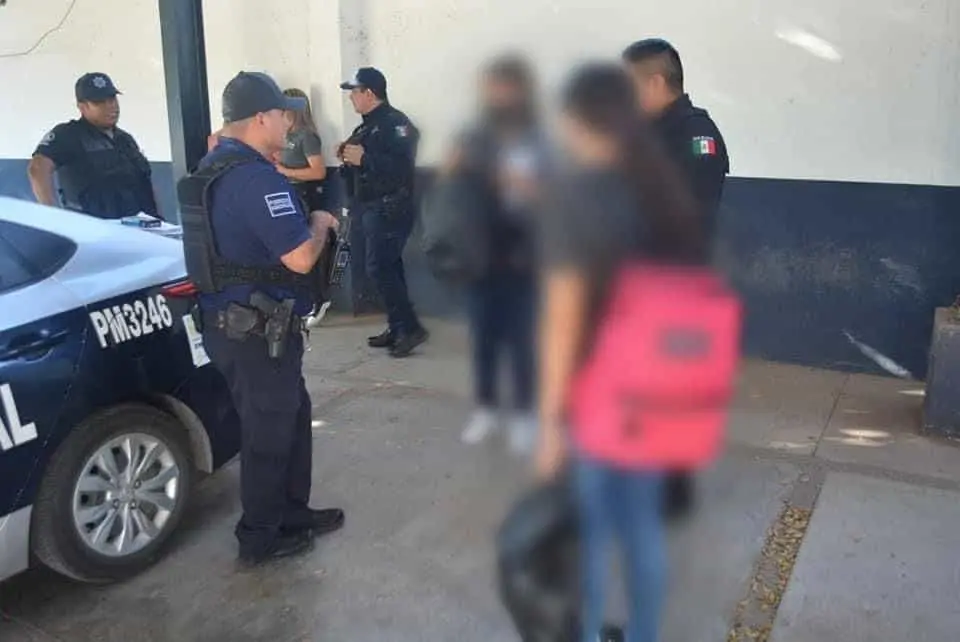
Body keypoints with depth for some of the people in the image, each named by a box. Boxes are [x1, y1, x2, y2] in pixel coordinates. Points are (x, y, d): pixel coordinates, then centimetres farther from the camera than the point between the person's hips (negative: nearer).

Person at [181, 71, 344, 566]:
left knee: (292, 415, 21)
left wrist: (304, 221, 14)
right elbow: (301, 258, -26)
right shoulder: (257, 178, -23)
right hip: (257, 329, -10)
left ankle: (292, 512, 34)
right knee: (268, 433, 5)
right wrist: (320, 224, -6)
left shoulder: (214, 166, 12)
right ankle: (260, 538, 21)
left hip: (229, 320, 10)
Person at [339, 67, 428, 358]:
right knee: (387, 267, 11)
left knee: (380, 267, -13)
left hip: (389, 209, -10)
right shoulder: (368, 125, 17)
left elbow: (402, 164, -28)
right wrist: (349, 156, 7)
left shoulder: (395, 122, -14)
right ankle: (397, 327, 17)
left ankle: (411, 327, -8)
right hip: (371, 208, 10)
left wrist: (363, 157, -26)